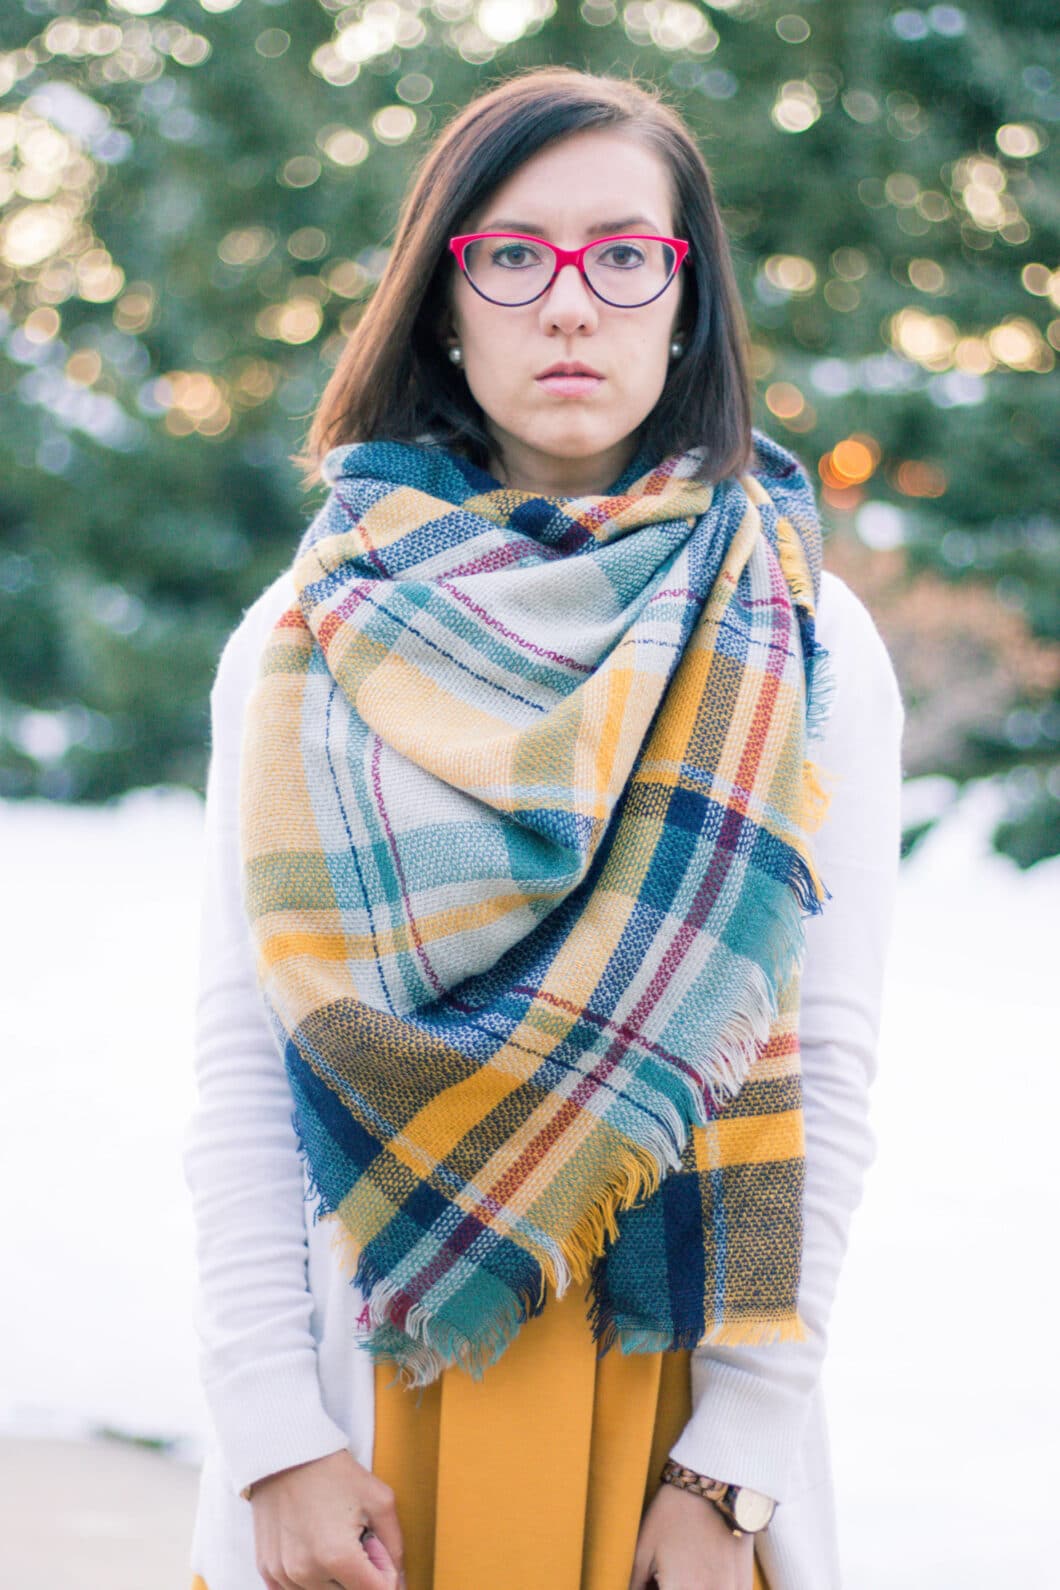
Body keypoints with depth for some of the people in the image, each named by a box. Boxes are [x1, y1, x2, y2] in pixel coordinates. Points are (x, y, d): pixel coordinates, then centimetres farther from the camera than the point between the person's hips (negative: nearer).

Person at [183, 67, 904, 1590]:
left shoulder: (805, 650, -1)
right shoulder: (306, 640, 1)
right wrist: (277, 1436, -10)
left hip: (675, 1388, 0)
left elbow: (826, 1074, -5)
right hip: (365, 1393, 1)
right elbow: (238, 1063, -2)